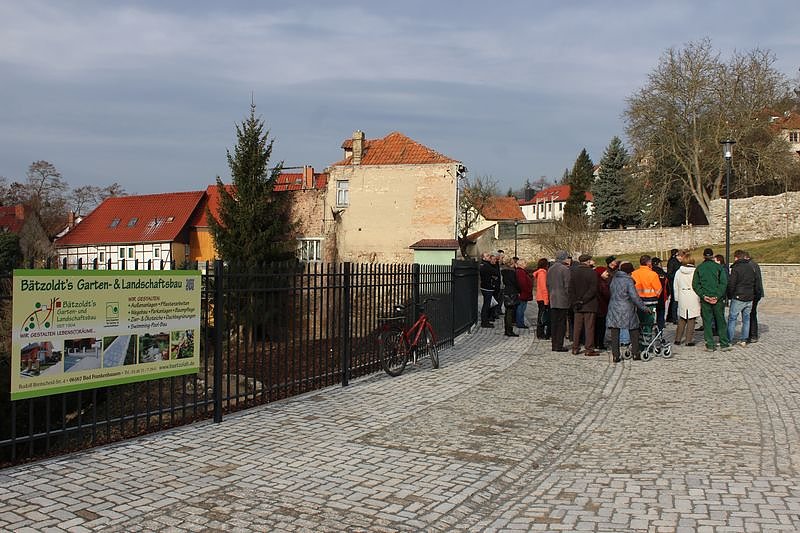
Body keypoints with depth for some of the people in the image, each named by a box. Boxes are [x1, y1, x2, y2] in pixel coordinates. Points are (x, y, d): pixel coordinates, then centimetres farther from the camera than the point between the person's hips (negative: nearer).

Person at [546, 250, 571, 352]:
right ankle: (559, 346, -1)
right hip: (562, 300, -7)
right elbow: (567, 286, -13)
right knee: (561, 323, -2)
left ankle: (554, 345, 13)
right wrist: (569, 298, -4)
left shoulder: (550, 269, 11)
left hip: (553, 300, 7)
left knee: (553, 323, 9)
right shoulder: (565, 269, -12)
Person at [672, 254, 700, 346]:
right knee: (691, 320, 3)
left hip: (682, 299, 3)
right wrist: (700, 297, 5)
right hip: (693, 299, -3)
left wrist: (676, 299, 16)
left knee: (681, 320, 13)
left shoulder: (678, 272, 3)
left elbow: (675, 287, 8)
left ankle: (678, 339, 13)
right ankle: (689, 340, 4)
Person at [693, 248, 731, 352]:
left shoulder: (699, 268, 3)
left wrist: (703, 295, -8)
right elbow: (724, 283, -7)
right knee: (720, 321, 10)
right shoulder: (719, 267, 0)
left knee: (707, 322, 5)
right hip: (718, 298, 0)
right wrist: (717, 296, -8)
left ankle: (710, 345, 4)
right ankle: (724, 344, 12)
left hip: (705, 299, 0)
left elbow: (695, 284, -4)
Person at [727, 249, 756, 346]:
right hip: (749, 298, 6)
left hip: (738, 298, -6)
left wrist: (730, 296, -2)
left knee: (732, 318, 1)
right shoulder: (751, 268, 9)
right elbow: (755, 283, 16)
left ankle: (730, 340, 1)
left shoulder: (736, 268, -12)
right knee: (746, 319, 11)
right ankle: (744, 340, 12)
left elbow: (731, 284, -14)